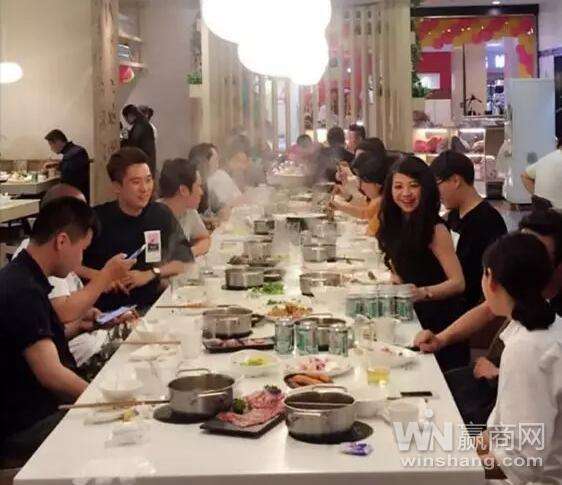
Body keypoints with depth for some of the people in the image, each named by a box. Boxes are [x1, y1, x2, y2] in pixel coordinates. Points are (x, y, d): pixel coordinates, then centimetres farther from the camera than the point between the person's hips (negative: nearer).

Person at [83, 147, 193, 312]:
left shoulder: (161, 215, 6)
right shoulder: (97, 219, -3)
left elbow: (185, 260, 12)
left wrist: (150, 274, 0)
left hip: (150, 307, 3)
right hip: (105, 310, -3)